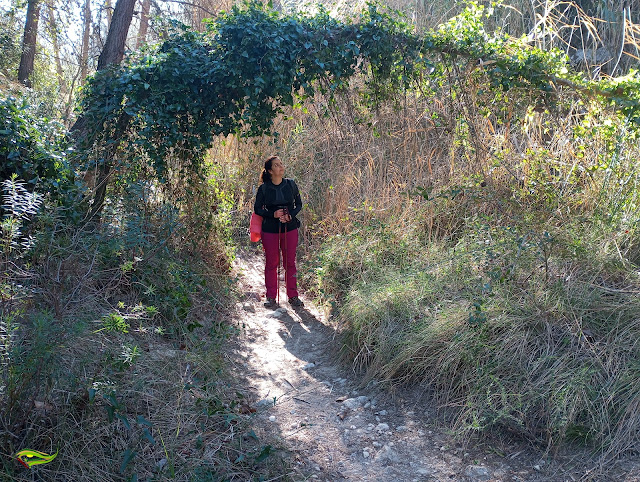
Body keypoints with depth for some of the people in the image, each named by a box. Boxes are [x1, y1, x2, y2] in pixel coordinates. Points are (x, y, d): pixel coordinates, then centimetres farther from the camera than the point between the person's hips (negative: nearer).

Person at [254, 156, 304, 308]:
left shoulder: (291, 184, 2)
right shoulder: (263, 188, -4)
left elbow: (299, 204, 9)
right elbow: (257, 209, 3)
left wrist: (290, 215, -10)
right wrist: (273, 214, -14)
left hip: (290, 228, 2)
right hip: (270, 230, -2)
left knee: (290, 263, 6)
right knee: (271, 263, 5)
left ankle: (293, 296, 16)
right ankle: (271, 297, 15)